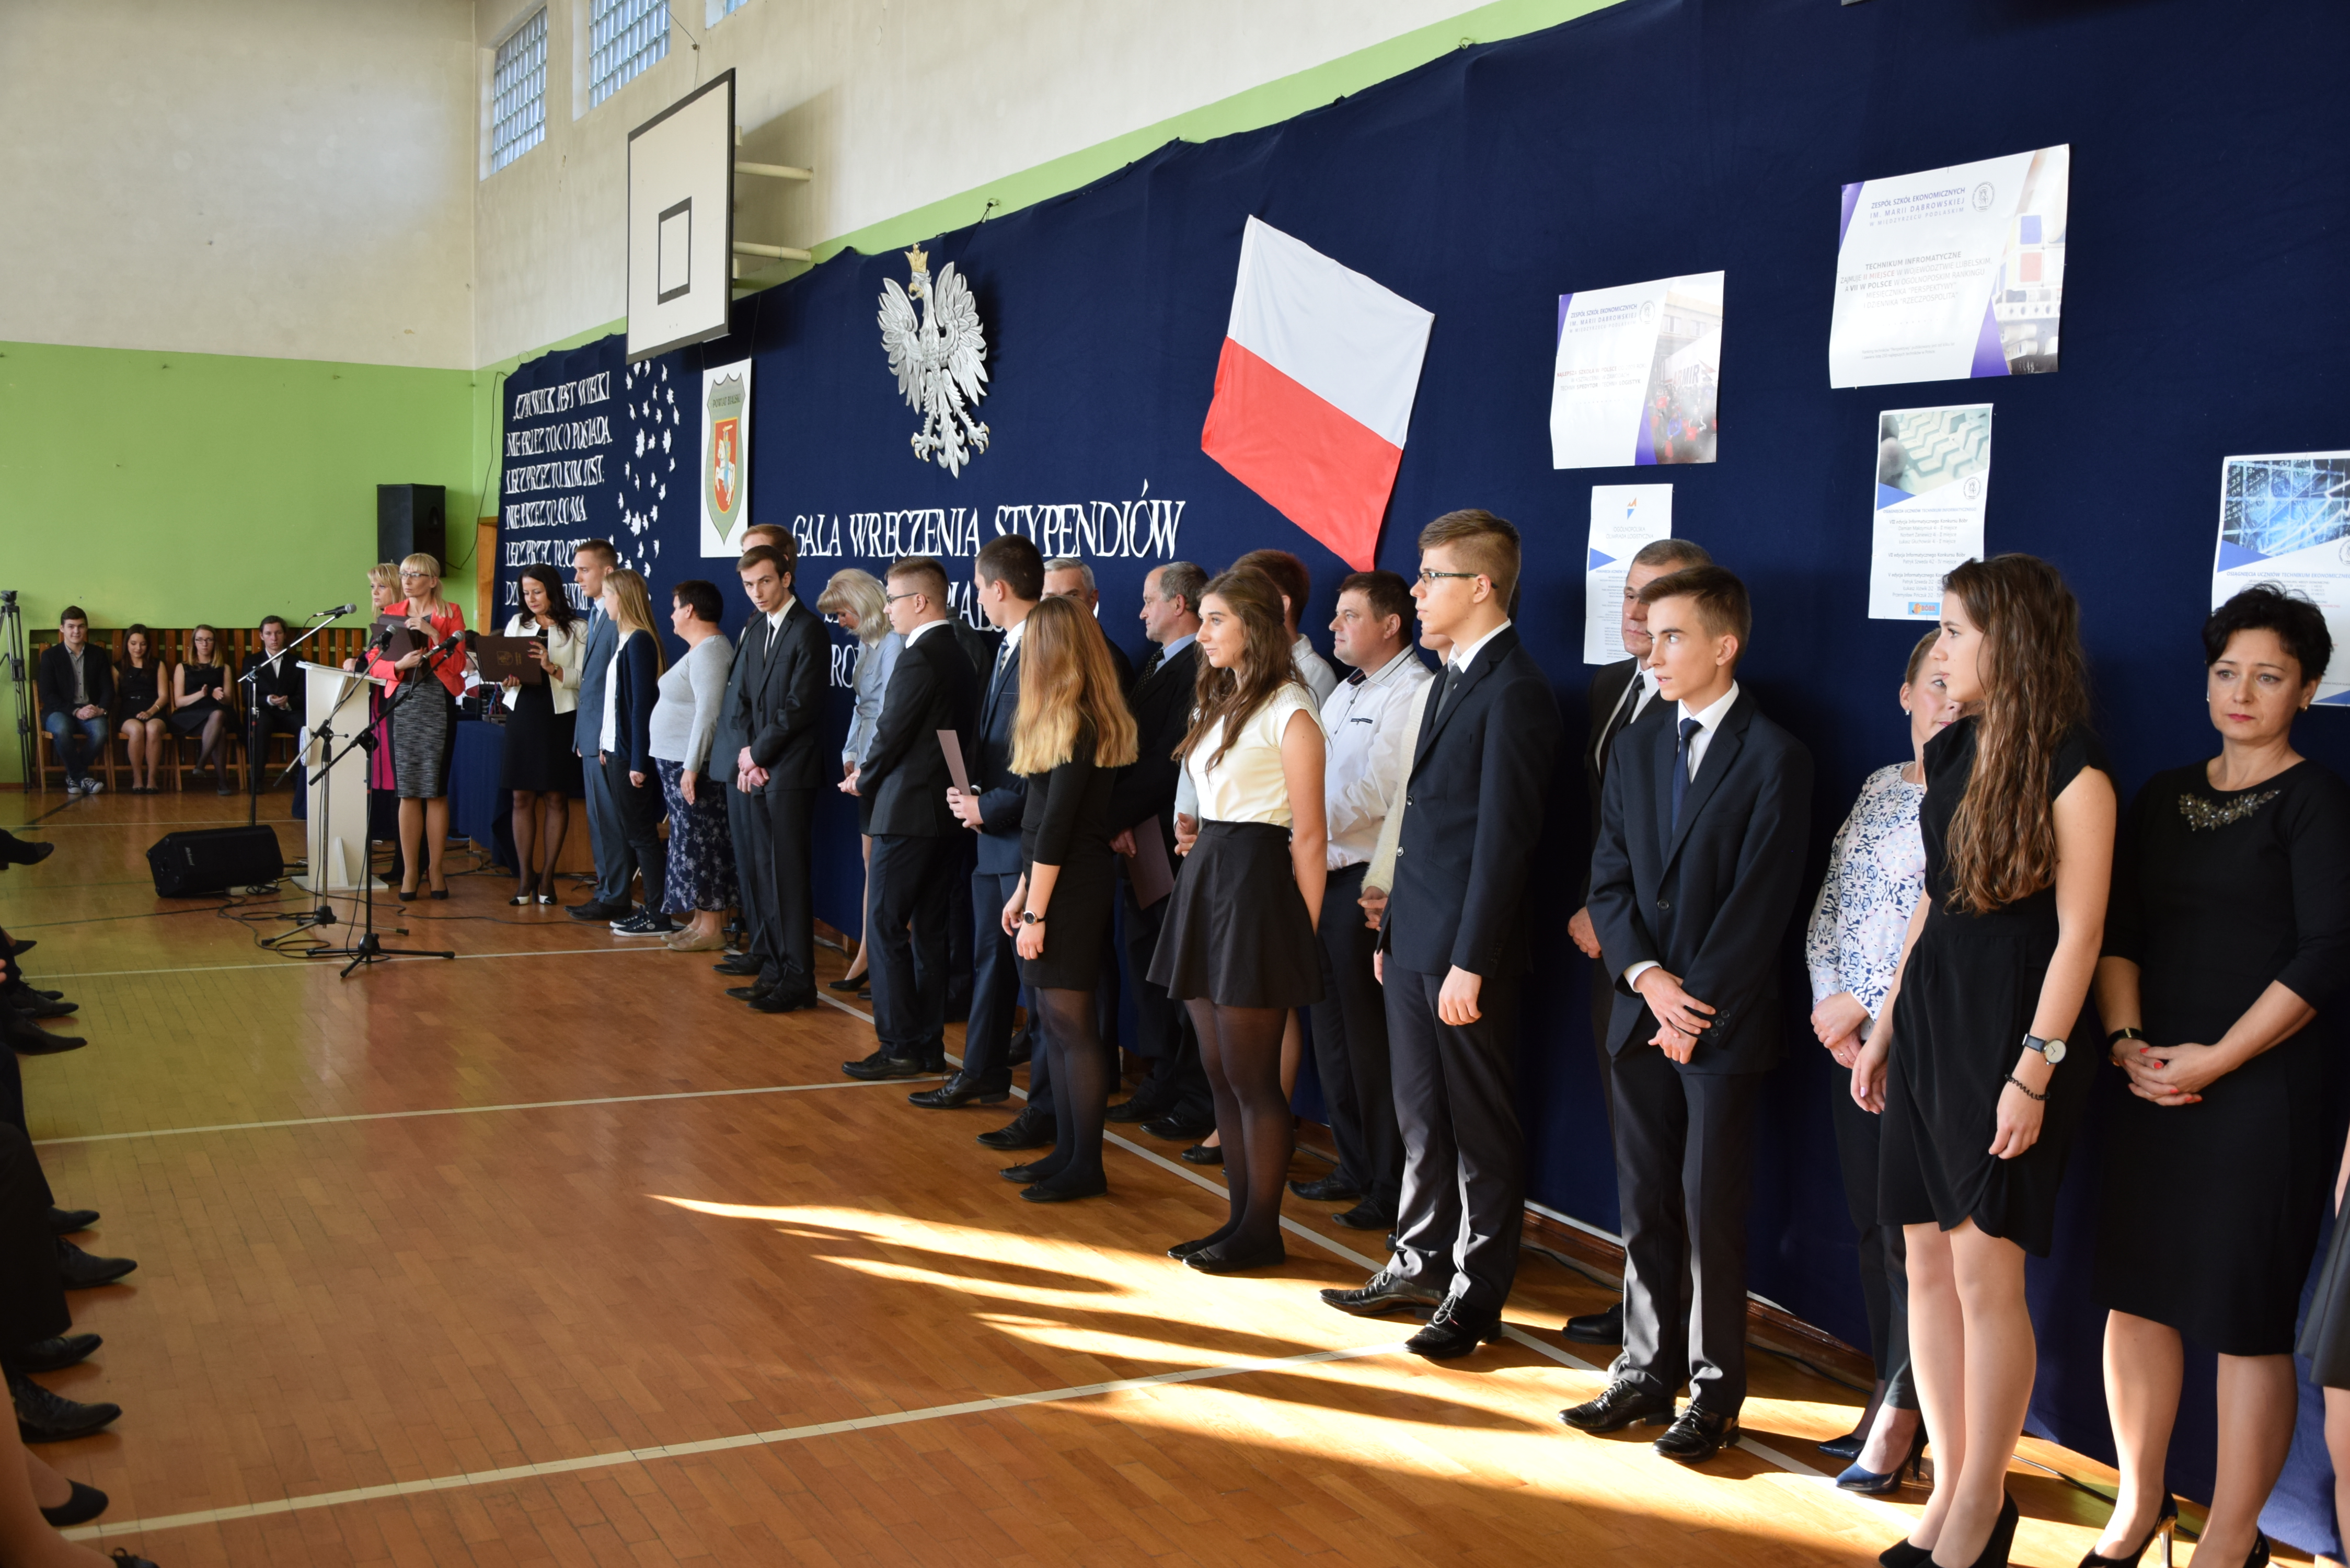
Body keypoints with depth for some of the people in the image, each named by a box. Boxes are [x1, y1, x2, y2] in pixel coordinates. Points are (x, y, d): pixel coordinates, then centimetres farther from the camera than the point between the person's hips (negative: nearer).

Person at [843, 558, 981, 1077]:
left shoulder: (919, 659, -16)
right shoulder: (959, 657, 12)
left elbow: (892, 735, -15)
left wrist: (864, 780, 4)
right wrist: (872, 774, 14)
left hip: (907, 812, -9)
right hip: (945, 810, 9)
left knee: (886, 928, -3)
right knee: (929, 931, 12)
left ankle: (900, 1048, -2)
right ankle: (929, 1045, 16)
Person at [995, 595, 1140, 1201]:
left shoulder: (1077, 727, -16)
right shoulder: (1072, 721, 13)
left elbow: (1055, 826, -18)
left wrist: (1036, 911, -17)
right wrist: (1022, 891, 16)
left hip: (1071, 887, -9)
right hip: (1056, 880, 9)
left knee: (1069, 1023, -4)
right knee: (1054, 1023, 12)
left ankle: (1087, 1166, 3)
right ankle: (1067, 1151, 19)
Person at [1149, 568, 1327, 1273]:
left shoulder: (1287, 711, -11)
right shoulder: (1220, 703, 16)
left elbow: (1308, 835, -12)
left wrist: (1304, 935, -13)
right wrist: (1197, 841, 6)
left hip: (1256, 884, -9)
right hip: (1206, 879, 9)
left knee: (1251, 1076, -1)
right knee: (1220, 1071, 11)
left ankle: (1262, 1232, 11)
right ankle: (1242, 1217, 21)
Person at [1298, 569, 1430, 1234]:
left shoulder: (1415, 693, -13)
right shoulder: (1346, 692, 18)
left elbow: (1375, 793, -19)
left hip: (1369, 881, -9)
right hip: (1328, 877, 9)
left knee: (1372, 1041, -3)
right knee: (1332, 1029, 15)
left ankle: (1391, 1190, 8)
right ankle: (1355, 1168, 27)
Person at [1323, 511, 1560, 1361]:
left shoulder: (1515, 691, -16)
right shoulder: (1451, 679, 15)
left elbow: (1502, 837, -19)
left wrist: (1470, 962, -20)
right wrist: (1393, 927, 16)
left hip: (1466, 947, -9)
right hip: (1414, 938, 9)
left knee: (1480, 1129, 4)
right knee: (1421, 1116, 18)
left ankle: (1476, 1297, 15)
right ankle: (1421, 1264, 31)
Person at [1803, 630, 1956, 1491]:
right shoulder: (1881, 787, 12)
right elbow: (1829, 907, 13)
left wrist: (1865, 1006, -13)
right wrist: (1828, 999, -1)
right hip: (1853, 1042, 6)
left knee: (1914, 1234, 0)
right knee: (1873, 1225, 12)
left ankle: (1901, 1417, 15)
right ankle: (1888, 1396, 25)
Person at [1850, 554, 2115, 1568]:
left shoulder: (2072, 771, -12)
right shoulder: (1950, 753, 11)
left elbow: (2079, 931, -14)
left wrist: (2035, 1072, -18)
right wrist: (1886, 1025, 16)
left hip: (2012, 1026, -7)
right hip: (1932, 1019, 8)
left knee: (1985, 1271, -4)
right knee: (1929, 1267, 9)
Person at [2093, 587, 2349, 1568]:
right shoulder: (2163, 798, 13)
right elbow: (2115, 927, 9)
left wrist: (2214, 1060, -14)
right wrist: (2126, 1039, -6)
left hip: (2261, 1091, -5)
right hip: (2148, 1085, 5)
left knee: (2247, 1319, 0)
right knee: (2135, 1293, 9)